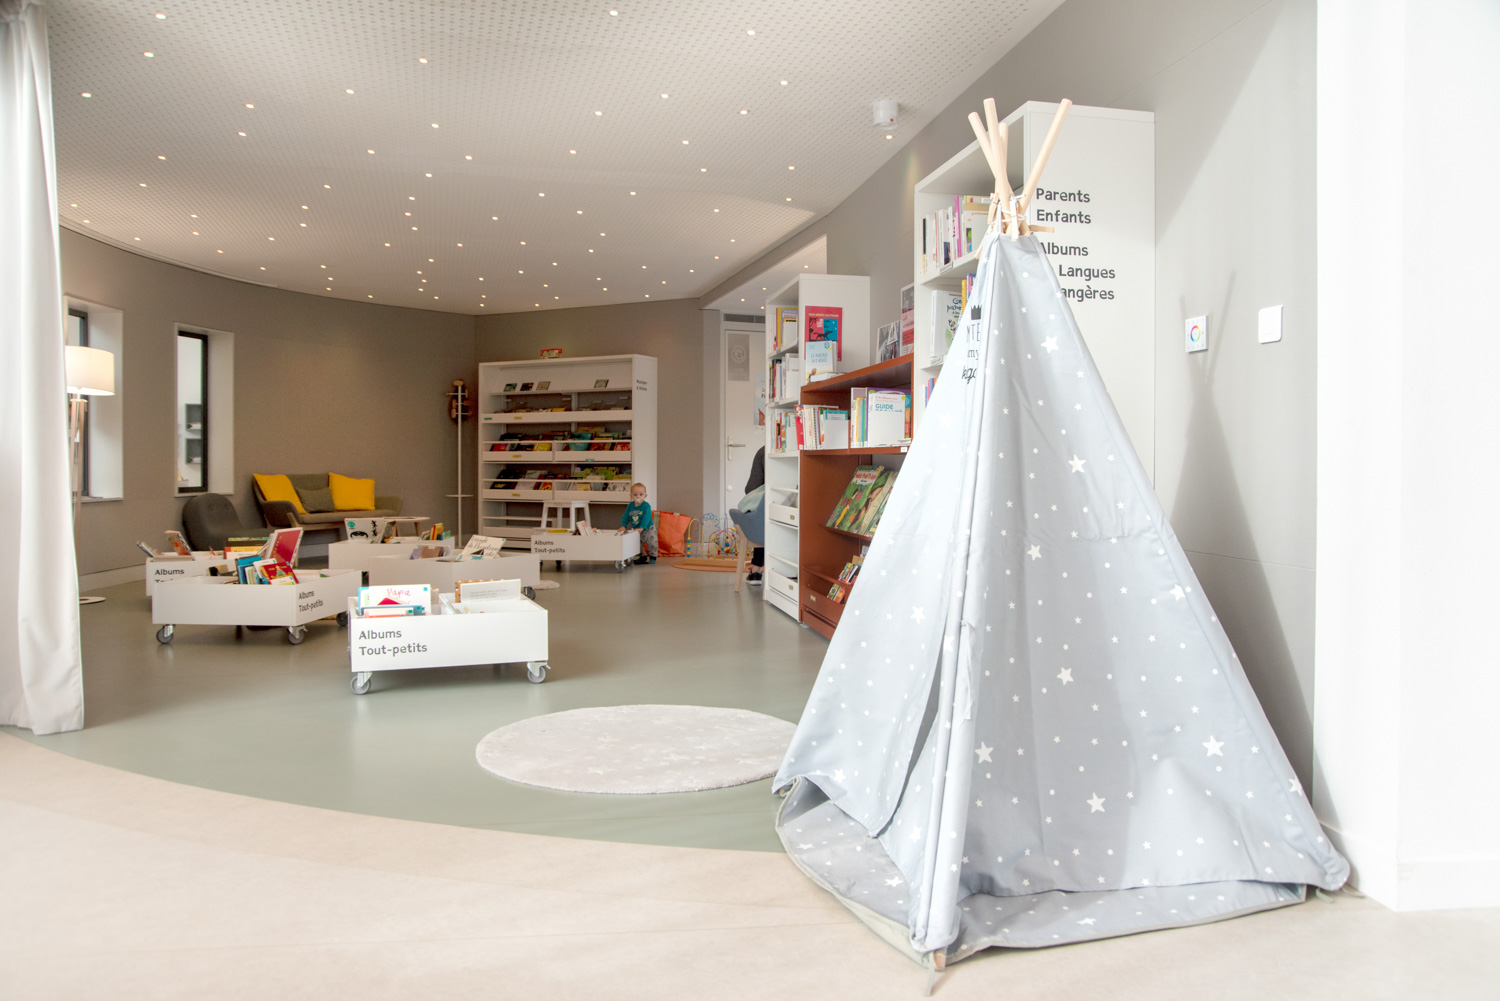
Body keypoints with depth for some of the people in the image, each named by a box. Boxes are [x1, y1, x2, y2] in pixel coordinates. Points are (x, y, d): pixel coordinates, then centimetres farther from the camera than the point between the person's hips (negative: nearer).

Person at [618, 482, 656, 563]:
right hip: (635, 529, 5)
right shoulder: (630, 506, -3)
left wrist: (641, 528, -38)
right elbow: (625, 517, 0)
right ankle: (643, 556, 28)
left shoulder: (646, 506, -20)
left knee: (652, 542, -8)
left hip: (648, 528, -5)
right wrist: (623, 526, -14)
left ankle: (653, 556, 9)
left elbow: (646, 518, -29)